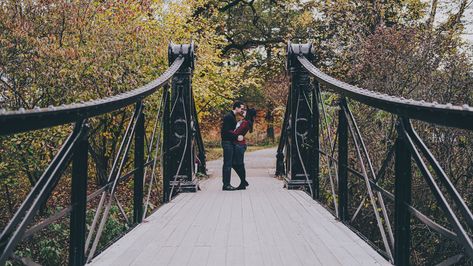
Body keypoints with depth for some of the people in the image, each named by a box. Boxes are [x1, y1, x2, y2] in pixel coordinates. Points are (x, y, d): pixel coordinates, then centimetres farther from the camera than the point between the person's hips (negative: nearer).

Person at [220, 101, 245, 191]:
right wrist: (237, 137, -18)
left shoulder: (232, 116, 18)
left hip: (230, 143, 10)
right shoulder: (228, 116, -14)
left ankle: (226, 184, 14)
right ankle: (226, 184, -7)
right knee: (228, 164, -9)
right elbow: (226, 131, -21)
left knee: (228, 164, 11)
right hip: (227, 142, -10)